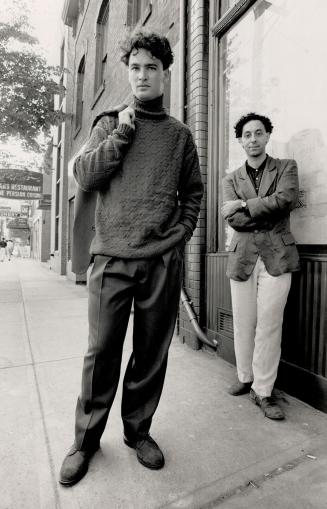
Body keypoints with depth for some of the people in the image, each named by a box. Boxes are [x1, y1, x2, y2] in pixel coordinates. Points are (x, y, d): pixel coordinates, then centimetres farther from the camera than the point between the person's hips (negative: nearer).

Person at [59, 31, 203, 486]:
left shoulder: (180, 135, 15)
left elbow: (193, 193, 17)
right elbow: (85, 176, 3)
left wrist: (181, 235, 4)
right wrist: (122, 133, -1)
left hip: (164, 261, 1)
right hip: (112, 257, 0)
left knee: (152, 352, 9)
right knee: (102, 351, 4)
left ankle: (138, 430, 30)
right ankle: (86, 439, 26)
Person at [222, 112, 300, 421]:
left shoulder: (286, 167, 12)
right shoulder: (231, 179, 14)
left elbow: (286, 198, -9)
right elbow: (232, 218, -2)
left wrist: (246, 205, -8)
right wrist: (269, 214, -7)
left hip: (276, 256, -1)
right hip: (242, 257, 2)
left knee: (269, 326, -2)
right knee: (243, 325, 7)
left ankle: (263, 391, 13)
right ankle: (245, 378, 28)